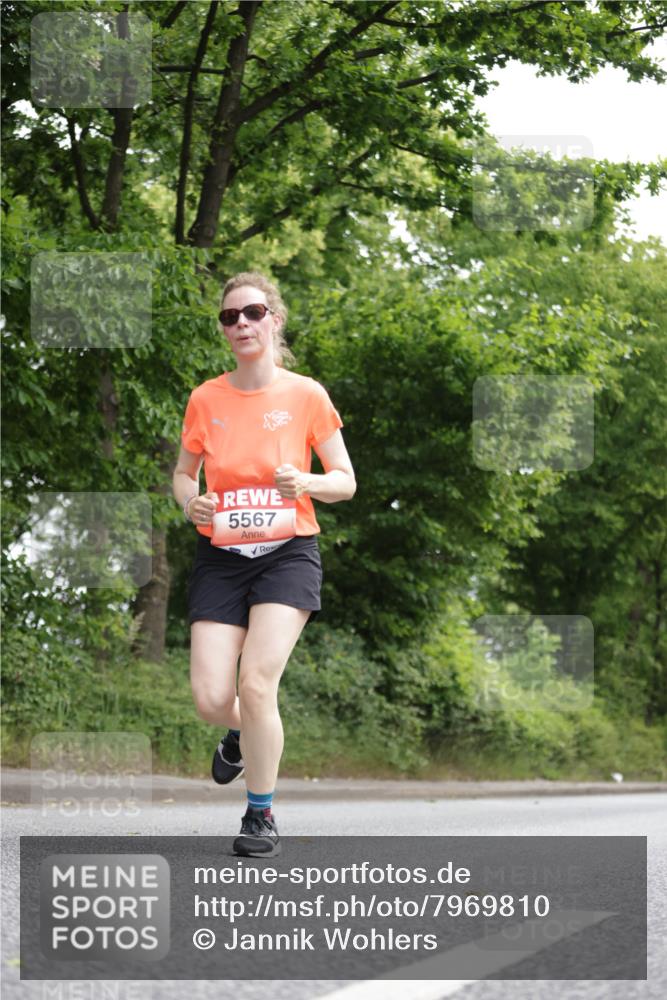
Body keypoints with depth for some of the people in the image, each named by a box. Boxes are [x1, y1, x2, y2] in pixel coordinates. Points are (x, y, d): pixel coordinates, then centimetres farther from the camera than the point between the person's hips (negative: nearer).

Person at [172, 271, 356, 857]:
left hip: (287, 552, -2)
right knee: (211, 698, -7)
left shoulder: (306, 395, -2)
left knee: (256, 684, -17)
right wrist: (190, 501, -8)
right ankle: (243, 735, 33)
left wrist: (304, 482, -18)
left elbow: (345, 481, 3)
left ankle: (261, 814, 4)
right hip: (220, 556, 2)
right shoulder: (206, 399, 3)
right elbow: (183, 473, 15)